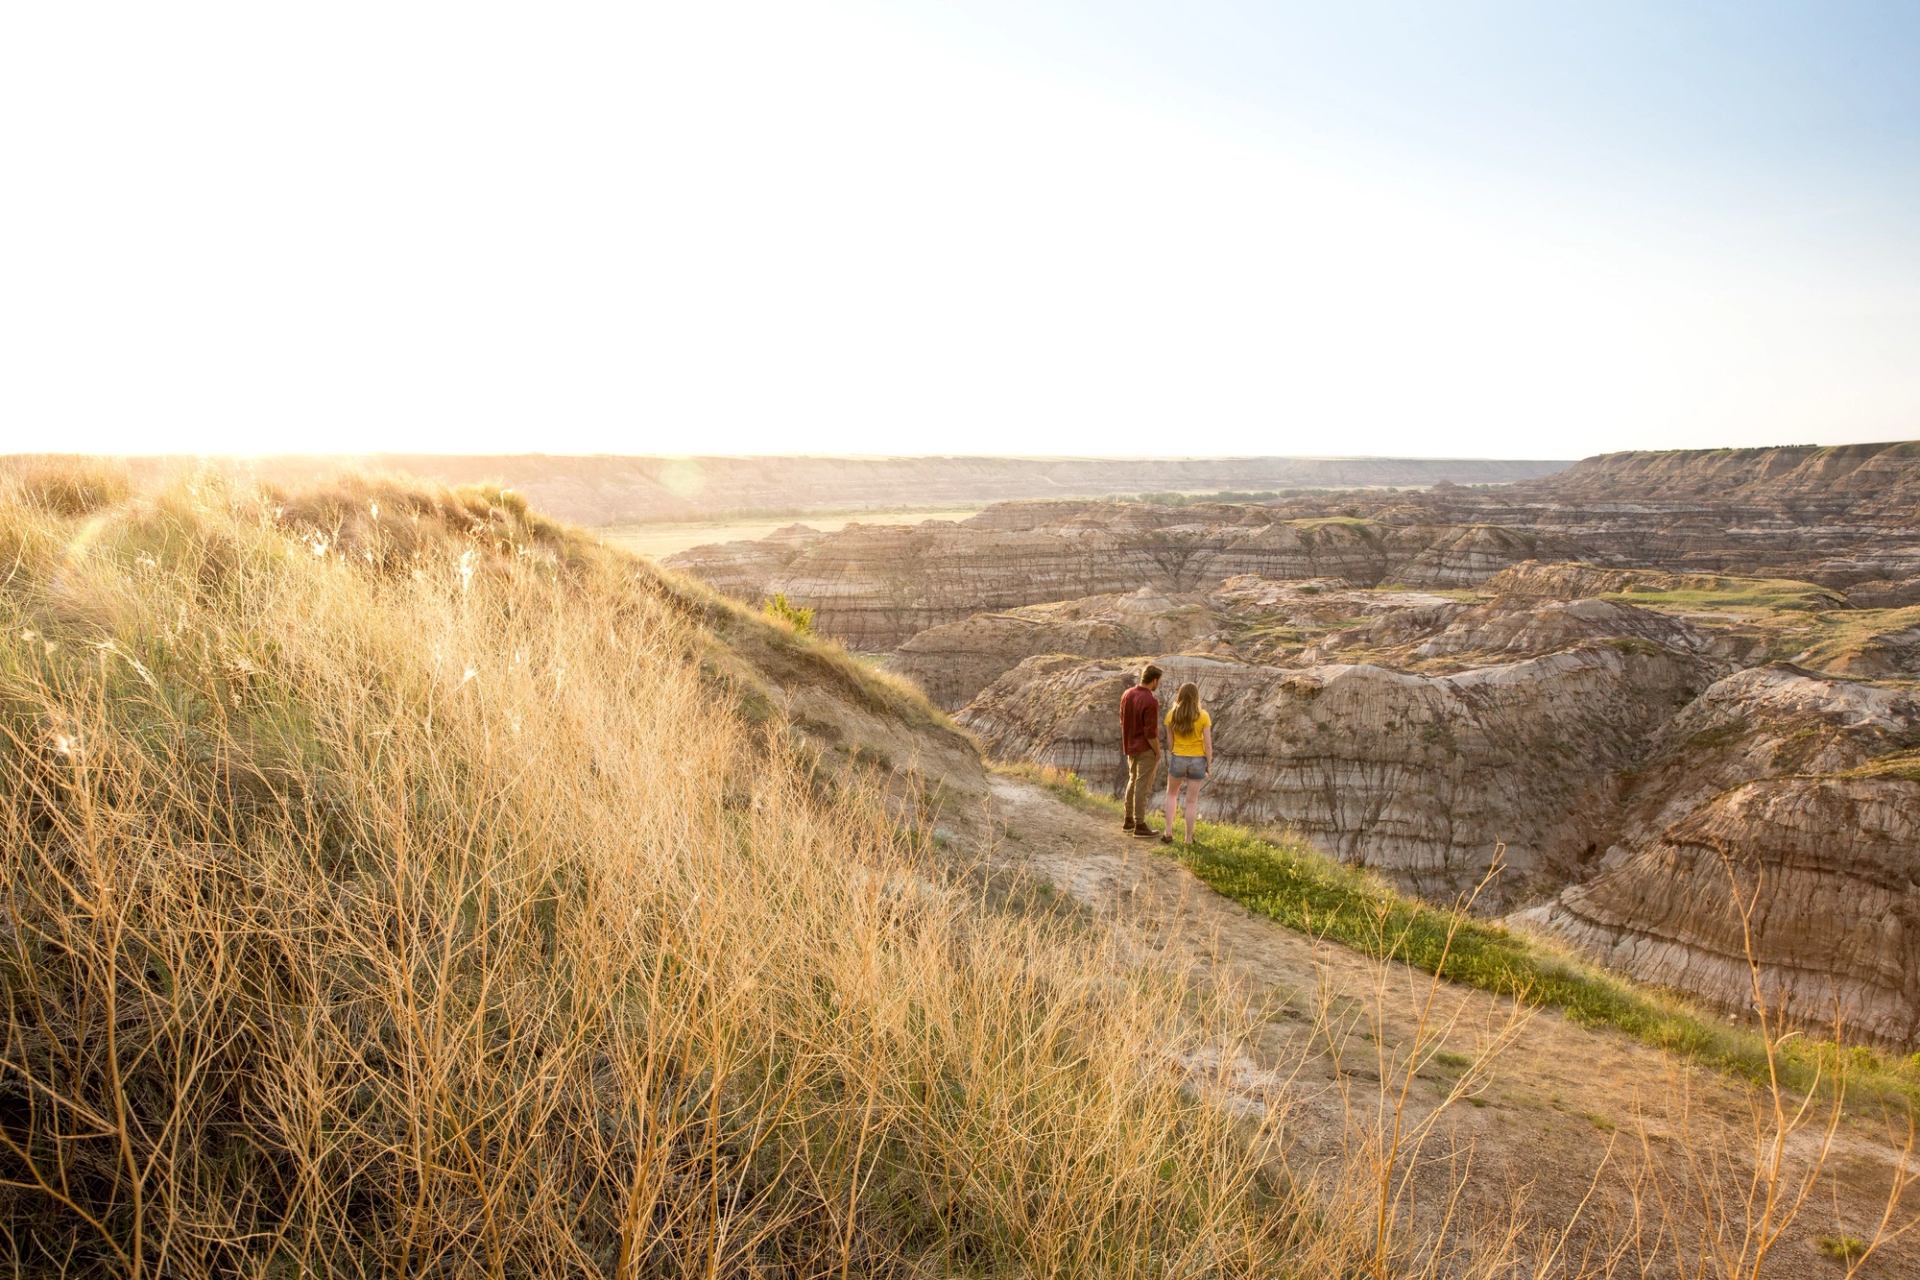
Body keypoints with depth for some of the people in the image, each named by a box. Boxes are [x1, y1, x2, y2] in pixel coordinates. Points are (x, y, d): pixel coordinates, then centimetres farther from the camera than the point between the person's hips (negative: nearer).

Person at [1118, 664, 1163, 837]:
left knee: (1133, 781, 19)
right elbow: (1151, 732, -22)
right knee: (1143, 785, -1)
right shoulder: (1150, 701, -23)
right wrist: (1158, 753, -10)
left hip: (1131, 746, 8)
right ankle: (1140, 825, 5)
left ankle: (1128, 820, 26)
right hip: (1146, 749, -8)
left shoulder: (1127, 694, 1)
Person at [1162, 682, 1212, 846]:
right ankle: (1189, 839, 15)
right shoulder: (1203, 716, -13)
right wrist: (1209, 765, 0)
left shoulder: (1171, 715, -9)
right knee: (1191, 801, 11)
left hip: (1177, 759, 1)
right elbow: (1208, 744, -10)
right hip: (1197, 761, -1)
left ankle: (1169, 833, 15)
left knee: (1172, 794, 23)